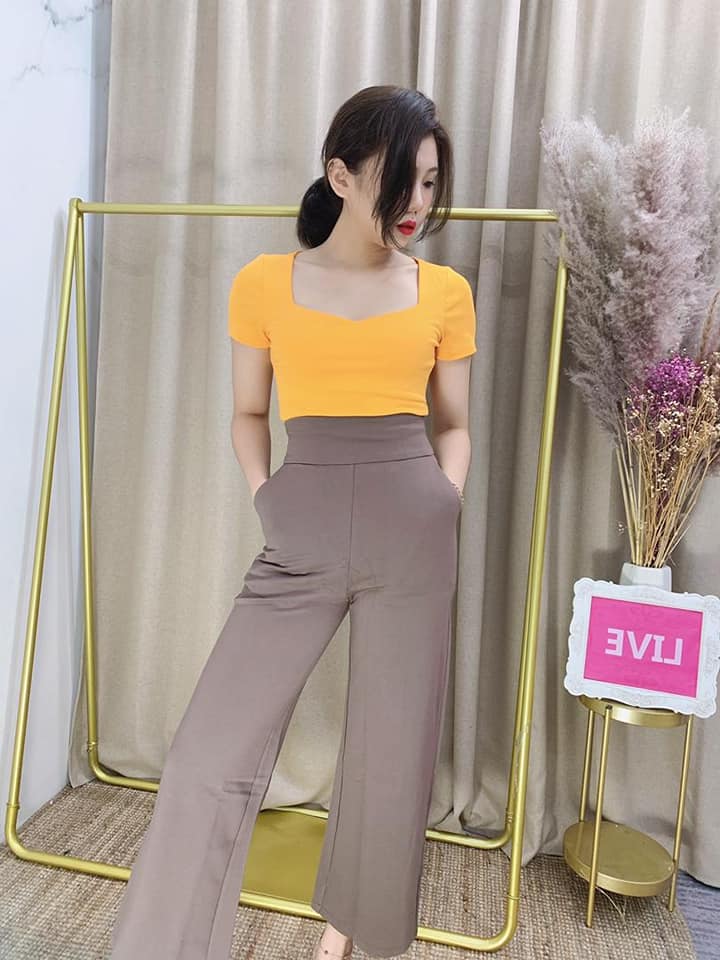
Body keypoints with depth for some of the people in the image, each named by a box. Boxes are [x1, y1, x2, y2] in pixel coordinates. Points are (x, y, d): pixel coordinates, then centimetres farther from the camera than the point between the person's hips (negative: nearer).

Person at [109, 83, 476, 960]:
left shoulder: (445, 291, 5)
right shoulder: (264, 283, 3)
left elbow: (453, 424, 13)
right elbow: (247, 412, 11)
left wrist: (441, 514, 1)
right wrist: (265, 501, -1)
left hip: (414, 534, 1)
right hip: (300, 535, 0)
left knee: (392, 749, 12)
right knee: (211, 754, -2)